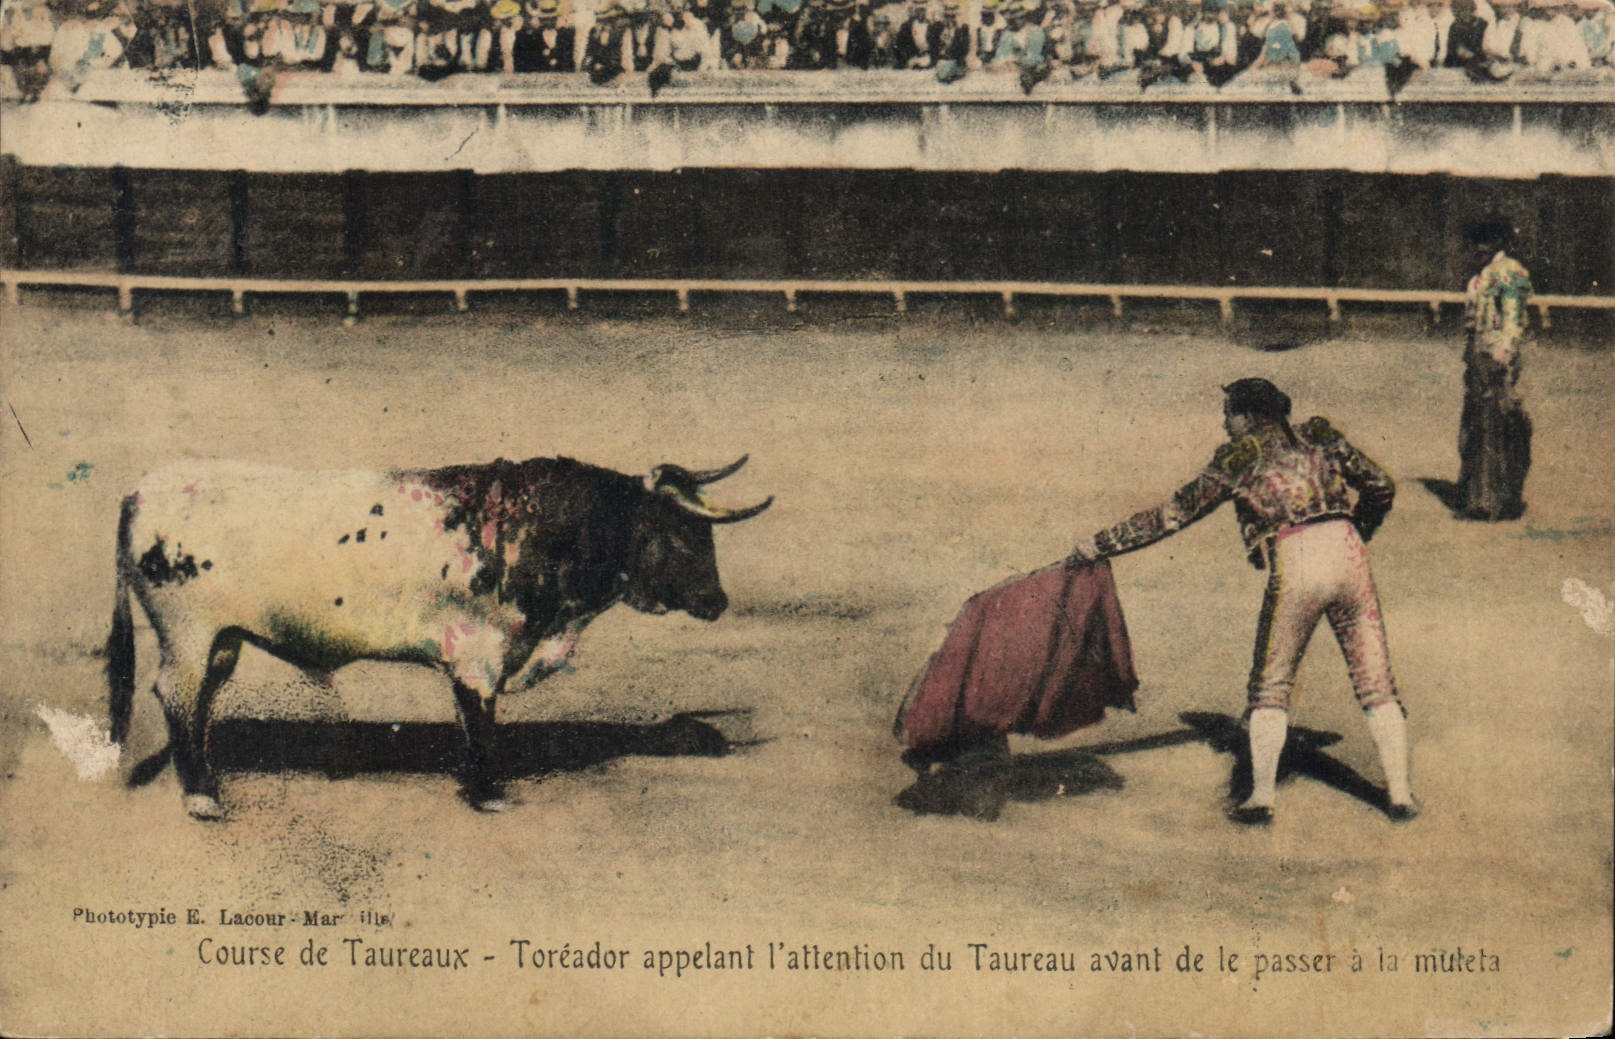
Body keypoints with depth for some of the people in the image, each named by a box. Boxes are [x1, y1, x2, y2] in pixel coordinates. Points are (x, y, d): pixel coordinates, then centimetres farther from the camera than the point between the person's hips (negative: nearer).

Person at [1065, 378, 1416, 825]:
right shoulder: (1320, 436, 19)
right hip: (1348, 554, 3)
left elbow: (1172, 515, 12)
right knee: (1376, 682, 11)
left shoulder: (1238, 458, 10)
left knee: (1270, 686, 12)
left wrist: (1099, 546, 18)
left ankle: (1260, 798, 9)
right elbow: (1381, 486, 22)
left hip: (1295, 569, -3)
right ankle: (1399, 795, 11)